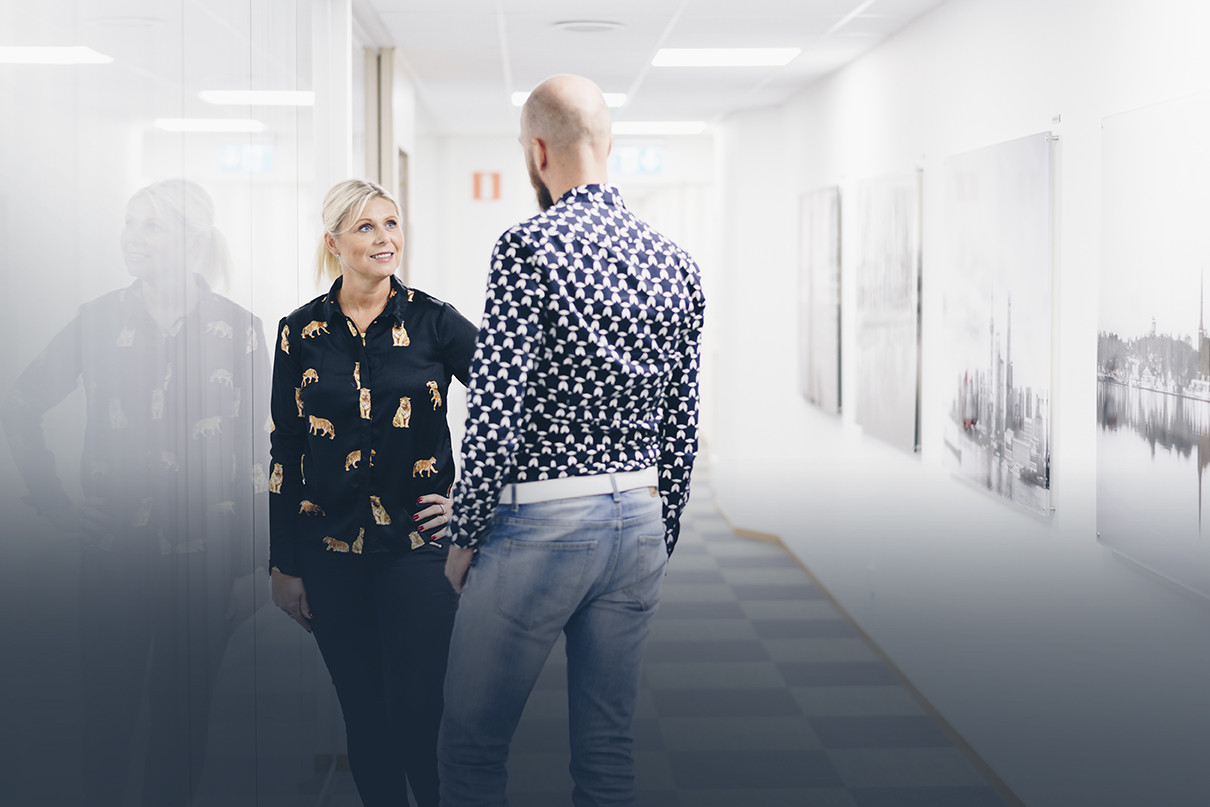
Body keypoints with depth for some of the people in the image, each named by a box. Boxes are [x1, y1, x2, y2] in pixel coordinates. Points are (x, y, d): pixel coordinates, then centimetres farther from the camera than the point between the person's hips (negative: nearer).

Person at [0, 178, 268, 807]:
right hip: (114, 549, 1)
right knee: (107, 703, 6)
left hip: (203, 555, -1)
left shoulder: (238, 331, -1)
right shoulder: (100, 320, 1)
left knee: (182, 708, 7)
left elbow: (257, 454, 1)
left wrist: (250, 566, 0)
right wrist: (51, 498, 2)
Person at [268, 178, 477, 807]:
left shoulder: (433, 321, -3)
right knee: (362, 712, 9)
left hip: (418, 542, -2)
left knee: (417, 710, -4)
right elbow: (284, 453, 7)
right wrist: (284, 565, 6)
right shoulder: (300, 333, 3)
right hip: (331, 550, 2)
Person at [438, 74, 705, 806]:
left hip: (541, 524, -6)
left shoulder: (529, 248, -13)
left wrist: (465, 538, -4)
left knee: (473, 743, 8)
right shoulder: (675, 263, 6)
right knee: (609, 746, 14)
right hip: (639, 522, 6)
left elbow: (495, 414, -16)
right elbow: (683, 428, 10)